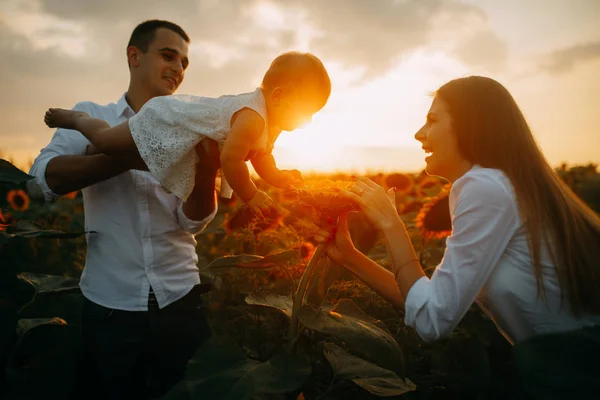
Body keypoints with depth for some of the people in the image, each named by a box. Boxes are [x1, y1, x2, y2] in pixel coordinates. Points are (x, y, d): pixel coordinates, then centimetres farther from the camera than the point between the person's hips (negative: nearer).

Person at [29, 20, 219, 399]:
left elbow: (193, 221, -5)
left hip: (180, 301, 2)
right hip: (109, 306, -1)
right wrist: (132, 156, -26)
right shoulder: (90, 116, 2)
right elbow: (46, 175, -14)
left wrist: (208, 170, -25)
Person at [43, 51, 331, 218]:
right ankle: (74, 118, 29)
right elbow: (230, 159, -39)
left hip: (185, 117, 9)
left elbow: (261, 157, 11)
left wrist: (277, 177, -7)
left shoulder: (270, 122, -1)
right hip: (167, 122, -9)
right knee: (104, 141, -1)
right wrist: (249, 196, -28)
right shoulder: (252, 119, -35)